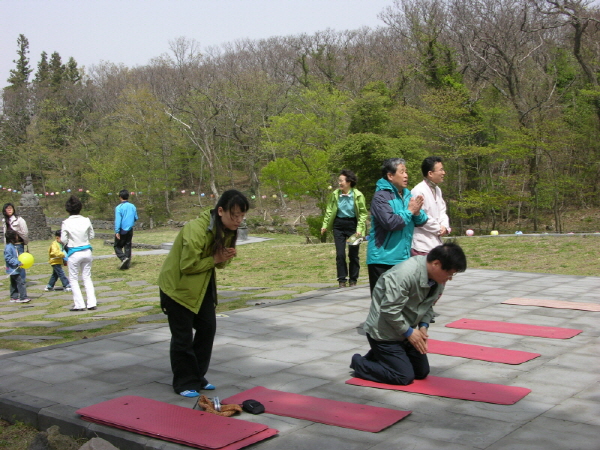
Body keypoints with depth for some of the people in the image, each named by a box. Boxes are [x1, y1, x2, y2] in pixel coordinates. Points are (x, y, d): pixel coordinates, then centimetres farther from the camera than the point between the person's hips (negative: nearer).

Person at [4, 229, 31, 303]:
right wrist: (17, 263, -26)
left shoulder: (13, 246, 12)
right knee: (20, 282, -12)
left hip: (15, 269, 11)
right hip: (13, 269, -11)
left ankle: (14, 297, 24)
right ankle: (23, 298, -11)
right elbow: (8, 258, -23)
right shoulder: (8, 247, -19)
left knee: (14, 284, 16)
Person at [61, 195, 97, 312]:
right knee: (87, 278, 15)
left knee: (73, 279, 10)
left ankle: (79, 305, 5)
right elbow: (92, 236, 5)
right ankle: (92, 303, 11)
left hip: (74, 253, -3)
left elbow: (63, 240, -8)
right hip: (87, 251, 3)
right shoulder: (86, 221, -5)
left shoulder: (66, 223, -12)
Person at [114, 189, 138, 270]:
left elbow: (118, 220, -17)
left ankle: (123, 258, -16)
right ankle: (127, 263, 11)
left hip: (122, 230, -4)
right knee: (128, 246, 12)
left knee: (117, 246, 7)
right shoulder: (132, 206, 2)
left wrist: (117, 232, -17)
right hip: (130, 230, 5)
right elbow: (136, 218, 10)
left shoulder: (119, 207, -12)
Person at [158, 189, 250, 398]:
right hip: (177, 286, -8)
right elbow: (188, 266, -27)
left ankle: (198, 377, 22)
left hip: (202, 286, 8)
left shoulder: (228, 230, -3)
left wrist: (225, 258, -15)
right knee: (183, 336, -1)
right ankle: (184, 383, 13)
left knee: (208, 328, 8)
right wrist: (214, 259, -23)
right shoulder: (196, 230, -29)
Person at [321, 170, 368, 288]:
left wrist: (359, 228, -14)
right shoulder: (335, 194, -2)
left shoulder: (358, 195, -11)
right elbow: (329, 211, 7)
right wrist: (325, 225, 1)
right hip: (339, 225, 2)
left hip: (352, 225, -2)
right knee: (340, 254, 1)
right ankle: (342, 280, 9)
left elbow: (363, 213, -6)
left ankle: (353, 280, 17)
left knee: (353, 254, 4)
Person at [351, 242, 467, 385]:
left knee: (422, 372, 11)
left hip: (405, 330, 9)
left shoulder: (439, 279, -4)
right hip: (383, 332, -9)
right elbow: (389, 310, -29)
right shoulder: (404, 275, -32)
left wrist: (424, 325, -9)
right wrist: (409, 332, -18)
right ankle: (359, 363, 8)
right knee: (405, 376, -11)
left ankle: (379, 355, 26)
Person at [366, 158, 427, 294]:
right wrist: (409, 211, -12)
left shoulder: (407, 194, 11)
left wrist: (417, 213, -10)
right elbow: (390, 223, -25)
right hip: (383, 259, -7)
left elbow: (421, 221, 12)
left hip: (403, 258, 7)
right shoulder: (381, 196, -12)